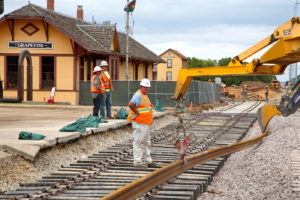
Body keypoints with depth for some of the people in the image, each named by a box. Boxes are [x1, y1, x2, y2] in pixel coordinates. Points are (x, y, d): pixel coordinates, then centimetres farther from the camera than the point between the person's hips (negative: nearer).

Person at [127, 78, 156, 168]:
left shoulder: (145, 96, 16)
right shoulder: (138, 95, -15)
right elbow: (131, 104, -31)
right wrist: (137, 113, -21)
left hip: (146, 124, 10)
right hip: (139, 124, -10)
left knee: (146, 143, 15)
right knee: (139, 142, -5)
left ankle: (147, 160, 23)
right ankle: (138, 161, -2)